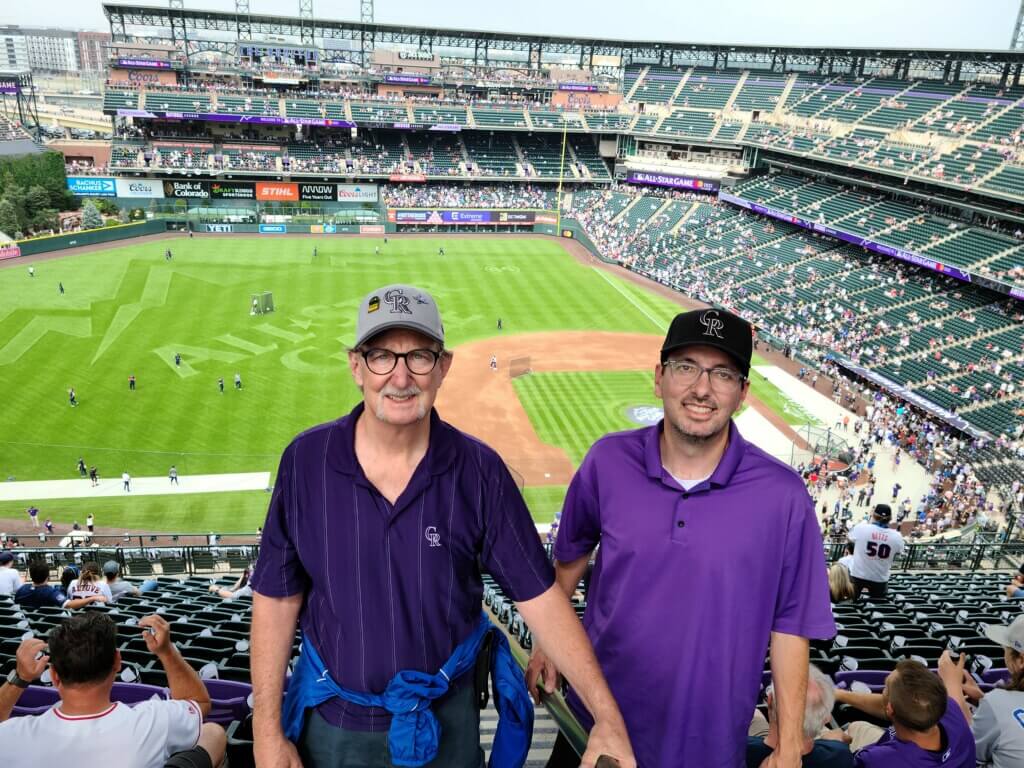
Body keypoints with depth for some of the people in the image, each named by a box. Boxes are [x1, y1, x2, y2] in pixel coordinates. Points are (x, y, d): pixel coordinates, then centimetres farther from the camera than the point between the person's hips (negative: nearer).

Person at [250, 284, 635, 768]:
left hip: (445, 722, 0)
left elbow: (540, 596, -12)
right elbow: (277, 598, -5)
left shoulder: (480, 471, -15)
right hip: (332, 722, 1)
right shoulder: (306, 460, -12)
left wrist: (608, 716, -17)